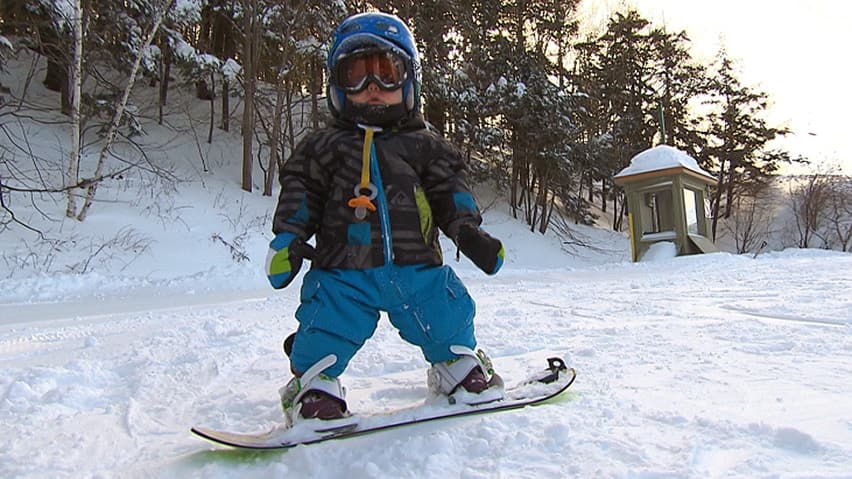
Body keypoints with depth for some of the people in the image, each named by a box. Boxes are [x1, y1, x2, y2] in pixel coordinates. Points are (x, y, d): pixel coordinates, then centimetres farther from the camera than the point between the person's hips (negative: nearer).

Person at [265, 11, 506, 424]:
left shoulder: (424, 145, 10)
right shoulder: (325, 147, 9)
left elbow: (449, 191, 10)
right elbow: (300, 195, 7)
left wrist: (468, 230, -4)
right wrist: (287, 241, -5)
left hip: (416, 268, 1)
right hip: (343, 271, -1)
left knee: (448, 319, 3)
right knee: (326, 332, -9)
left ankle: (458, 364, 31)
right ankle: (314, 384, 17)